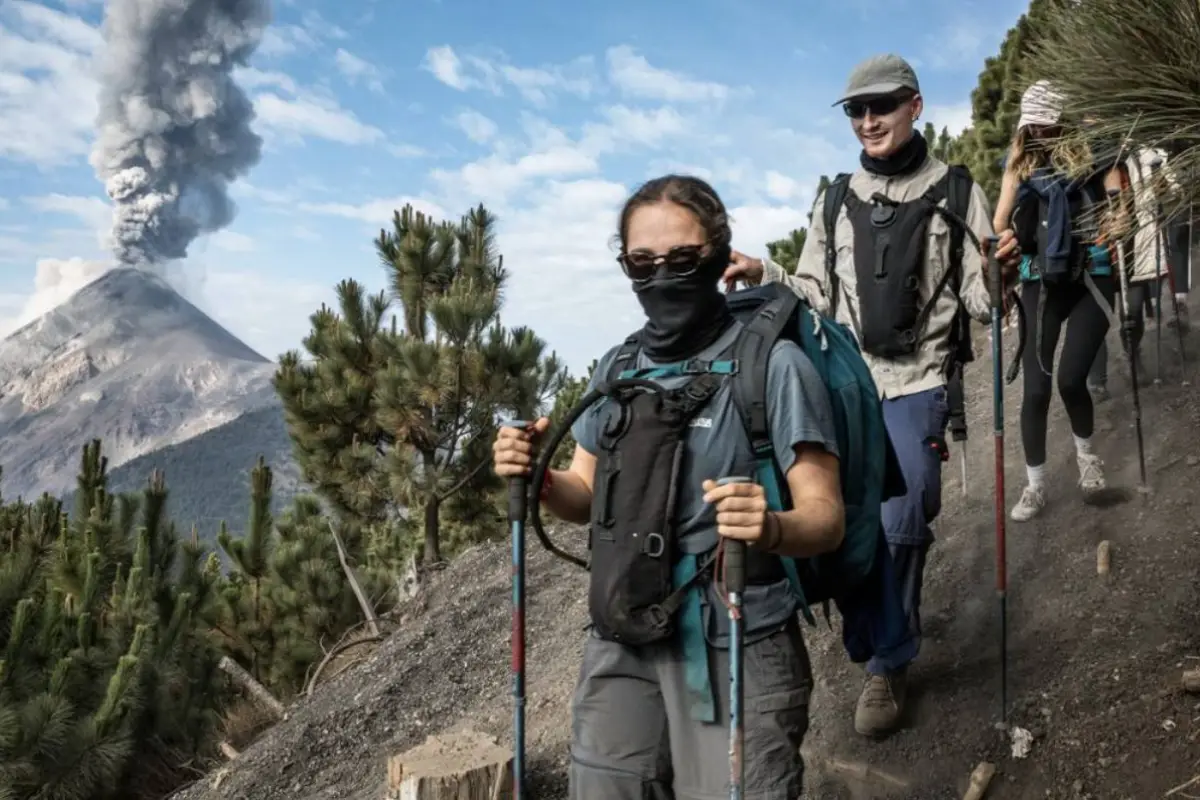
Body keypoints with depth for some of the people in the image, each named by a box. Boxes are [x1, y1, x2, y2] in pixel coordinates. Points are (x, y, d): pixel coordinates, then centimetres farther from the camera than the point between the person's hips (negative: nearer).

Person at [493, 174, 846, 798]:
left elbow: (826, 517, -13)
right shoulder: (616, 367, 7)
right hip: (621, 642, 6)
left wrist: (771, 528, -34)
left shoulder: (774, 363, -11)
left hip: (738, 647, -5)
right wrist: (538, 478, -6)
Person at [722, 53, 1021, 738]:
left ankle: (889, 665, 8)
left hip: (917, 386, -3)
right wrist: (764, 275, -7)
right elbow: (816, 295, 9)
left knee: (902, 522, -12)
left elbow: (982, 302, -3)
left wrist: (999, 274, -24)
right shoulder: (837, 200, 7)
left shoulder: (957, 193, -1)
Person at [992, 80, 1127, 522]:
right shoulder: (1020, 160, 7)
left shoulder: (1093, 152, 1)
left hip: (1091, 277, -2)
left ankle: (1086, 452, 22)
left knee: (1070, 378, -12)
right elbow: (1001, 218, 1)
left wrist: (1117, 223, -29)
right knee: (1035, 387, -2)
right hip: (1040, 281, 2)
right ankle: (1034, 485, 14)